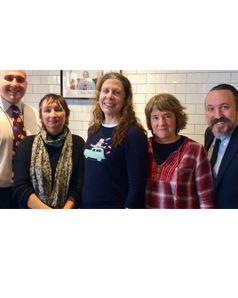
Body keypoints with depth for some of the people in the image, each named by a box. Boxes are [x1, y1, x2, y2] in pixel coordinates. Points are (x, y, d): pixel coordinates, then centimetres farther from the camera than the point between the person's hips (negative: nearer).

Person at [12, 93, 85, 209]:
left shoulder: (78, 143, 4)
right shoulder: (27, 144, 6)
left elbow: (79, 186, 0)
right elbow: (20, 187, 0)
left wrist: (66, 209, -14)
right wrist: (50, 214, -9)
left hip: (67, 209, -1)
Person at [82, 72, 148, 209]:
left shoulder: (134, 134, -16)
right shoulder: (94, 130, 3)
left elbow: (137, 184, -18)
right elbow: (88, 173, 10)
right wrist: (80, 202, 11)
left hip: (116, 206, -6)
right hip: (87, 205, 6)